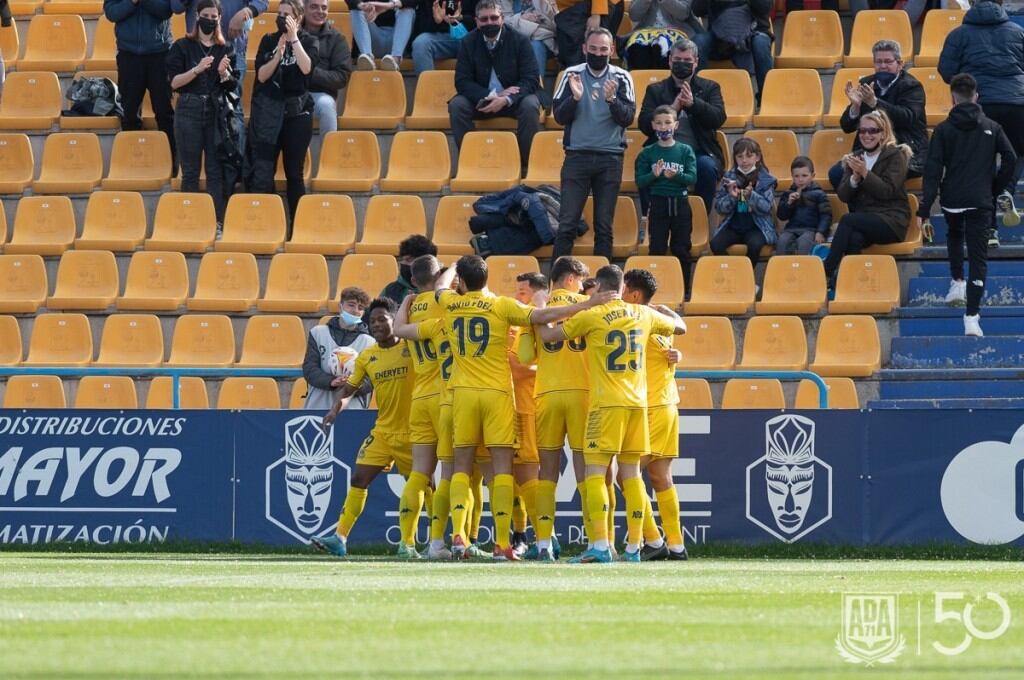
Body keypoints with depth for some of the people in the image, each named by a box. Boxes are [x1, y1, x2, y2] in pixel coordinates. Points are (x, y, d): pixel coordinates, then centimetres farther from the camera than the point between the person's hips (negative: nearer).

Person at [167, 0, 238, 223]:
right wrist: (197, 69, -19)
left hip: (216, 112, 2)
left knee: (216, 171, -1)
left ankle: (218, 222, -1)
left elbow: (231, 86, 6)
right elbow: (174, 82, -5)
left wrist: (223, 73, -14)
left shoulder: (225, 49, 8)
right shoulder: (182, 47, 2)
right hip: (189, 112, -2)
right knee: (190, 172, 1)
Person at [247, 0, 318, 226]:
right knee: (262, 172, -7)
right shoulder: (268, 41, 6)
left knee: (294, 173, 5)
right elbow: (262, 75, -3)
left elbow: (306, 68, -16)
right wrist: (279, 53, -16)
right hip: (268, 111, 1)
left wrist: (293, 37, -17)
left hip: (297, 111, -1)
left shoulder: (308, 41, 2)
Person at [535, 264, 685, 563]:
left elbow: (547, 335, -3)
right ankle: (634, 547, 8)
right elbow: (679, 327, 26)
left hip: (606, 404, -5)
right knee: (631, 474, 9)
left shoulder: (592, 317, -7)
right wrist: (667, 311, 47)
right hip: (637, 403, 5)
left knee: (595, 473, -6)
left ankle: (600, 546, -18)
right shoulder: (644, 315, 9)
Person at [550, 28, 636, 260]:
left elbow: (627, 118, -5)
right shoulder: (572, 75, 4)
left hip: (610, 159, 0)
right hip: (577, 155, 0)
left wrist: (611, 100, -23)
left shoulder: (621, 78, 3)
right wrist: (575, 97, -18)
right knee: (567, 223, -5)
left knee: (604, 227, 4)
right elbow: (559, 116, 0)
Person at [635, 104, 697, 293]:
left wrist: (676, 176, -25)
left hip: (680, 204, 0)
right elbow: (640, 181, -2)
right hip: (658, 204, 0)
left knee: (681, 250, 4)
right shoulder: (648, 153, 3)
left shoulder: (685, 151, 2)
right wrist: (654, 175, -21)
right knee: (657, 250, 1)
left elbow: (692, 178, -6)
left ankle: (684, 290, 10)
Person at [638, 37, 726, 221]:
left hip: (699, 152, 0)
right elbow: (645, 125, 4)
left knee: (707, 167, -35)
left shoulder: (710, 88, 18)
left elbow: (718, 118, 1)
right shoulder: (656, 90, 19)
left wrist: (693, 103, -15)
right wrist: (673, 108, -11)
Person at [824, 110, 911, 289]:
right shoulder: (855, 158, 17)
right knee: (854, 238, -34)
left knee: (848, 220, -30)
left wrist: (865, 173, -18)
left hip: (891, 221, -4)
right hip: (862, 219, 4)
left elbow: (888, 191, -10)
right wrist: (854, 177, -10)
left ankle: (827, 271, -31)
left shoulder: (895, 156, 2)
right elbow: (843, 195, 9)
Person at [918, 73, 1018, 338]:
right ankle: (972, 316, -11)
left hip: (951, 199, 0)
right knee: (978, 256, -1)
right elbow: (1010, 158, -2)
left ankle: (957, 281, 21)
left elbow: (933, 170, -4)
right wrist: (996, 188, 12)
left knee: (955, 235, 34)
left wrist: (925, 208, -6)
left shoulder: (944, 129, 1)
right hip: (980, 202, 0)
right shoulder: (991, 127, 5)